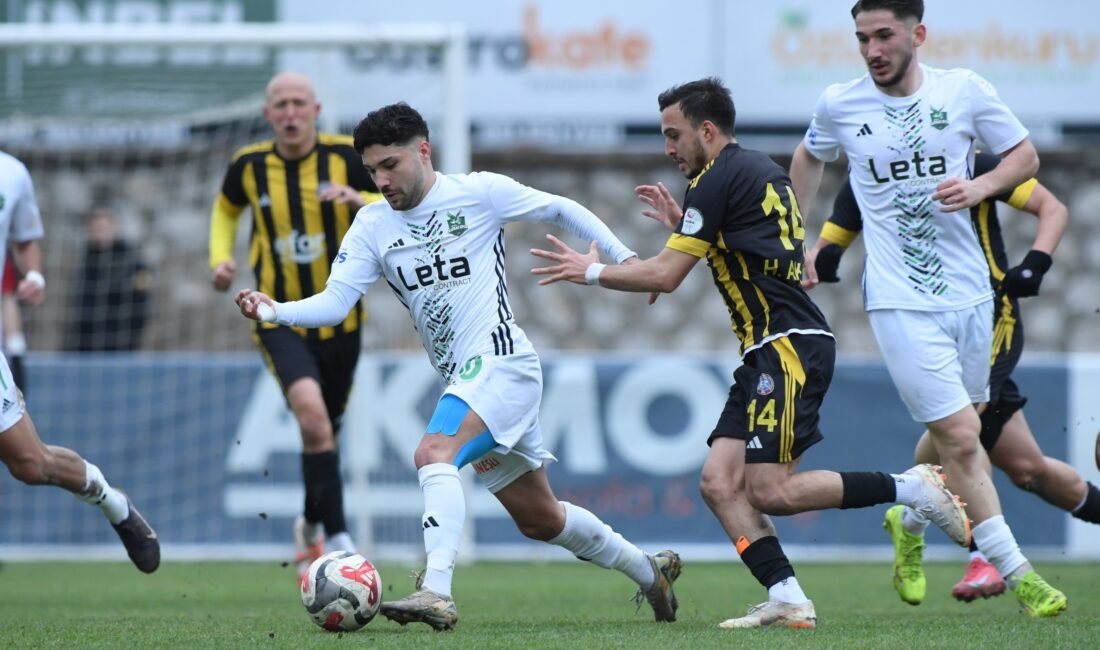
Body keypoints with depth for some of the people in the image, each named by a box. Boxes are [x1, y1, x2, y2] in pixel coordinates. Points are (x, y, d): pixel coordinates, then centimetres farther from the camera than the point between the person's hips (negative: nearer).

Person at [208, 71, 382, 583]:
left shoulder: (344, 157, -8)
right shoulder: (250, 165, -4)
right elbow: (226, 210, 18)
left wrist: (361, 200, -26)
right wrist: (220, 258, 1)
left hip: (339, 318, 2)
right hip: (279, 319, -1)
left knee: (325, 430, 16)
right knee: (311, 412, -26)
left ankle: (311, 525, 43)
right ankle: (338, 540, -26)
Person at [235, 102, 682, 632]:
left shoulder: (480, 192, -7)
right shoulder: (372, 226, 6)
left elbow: (560, 210, 5)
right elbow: (334, 302, -4)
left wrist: (626, 260, 3)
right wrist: (273, 310, -21)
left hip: (501, 363, -7)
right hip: (462, 379, 7)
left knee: (433, 454, -30)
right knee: (538, 518, 16)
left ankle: (436, 592, -40)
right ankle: (650, 571, 36)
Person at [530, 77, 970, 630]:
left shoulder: (718, 178, -9)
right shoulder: (761, 170, 19)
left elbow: (665, 275, -11)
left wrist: (591, 272, 2)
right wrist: (681, 223, 25)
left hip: (789, 348, -10)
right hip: (769, 354, 10)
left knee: (768, 491, -14)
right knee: (719, 483, -1)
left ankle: (910, 487, -6)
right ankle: (787, 600, -9)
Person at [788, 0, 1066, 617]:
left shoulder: (964, 91, -3)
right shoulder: (838, 105, -2)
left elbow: (1025, 156, 9)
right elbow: (810, 159, 19)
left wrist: (978, 186, -10)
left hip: (969, 291, 3)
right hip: (901, 303, -3)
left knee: (955, 432, 13)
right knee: (960, 438, -11)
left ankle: (910, 522, 42)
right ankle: (1017, 572, -3)